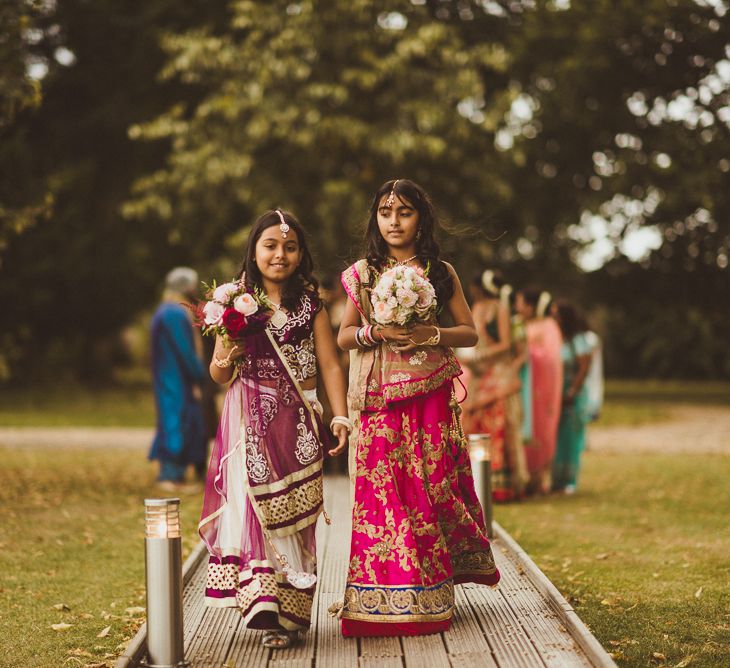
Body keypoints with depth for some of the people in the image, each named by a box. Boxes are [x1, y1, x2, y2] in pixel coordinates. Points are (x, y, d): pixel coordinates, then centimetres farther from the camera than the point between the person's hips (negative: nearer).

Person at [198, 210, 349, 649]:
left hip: (296, 424, 0)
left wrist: (341, 417, -7)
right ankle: (263, 600, -9)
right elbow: (218, 375, 9)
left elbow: (330, 365, 4)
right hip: (250, 423, 0)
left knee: (293, 512, -3)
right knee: (252, 502, -12)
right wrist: (228, 358, -14)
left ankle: (289, 613, 1)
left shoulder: (310, 303, 7)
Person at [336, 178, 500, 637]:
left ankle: (430, 591, 8)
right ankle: (385, 595, 3)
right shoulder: (363, 273, 10)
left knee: (431, 487, -2)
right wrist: (375, 333, -11)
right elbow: (343, 336, 9)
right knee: (382, 491, -3)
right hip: (379, 400, 1)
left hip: (430, 396, -1)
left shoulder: (441, 272, 7)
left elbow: (470, 333, 7)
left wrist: (431, 334, -11)